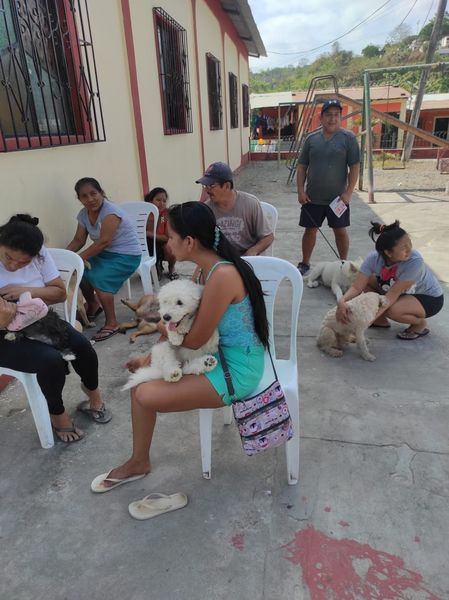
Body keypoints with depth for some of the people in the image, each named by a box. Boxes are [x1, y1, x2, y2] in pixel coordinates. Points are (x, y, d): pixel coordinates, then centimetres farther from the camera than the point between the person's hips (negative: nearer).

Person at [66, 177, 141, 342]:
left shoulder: (110, 211, -24)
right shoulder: (83, 214, 1)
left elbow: (103, 242, -30)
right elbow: (78, 240, 4)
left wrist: (78, 258, -30)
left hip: (126, 255, -8)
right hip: (105, 253, 8)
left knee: (99, 279, -25)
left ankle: (112, 324, -10)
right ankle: (93, 305, 26)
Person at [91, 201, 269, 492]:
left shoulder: (222, 276, -27)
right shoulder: (209, 267, 2)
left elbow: (195, 339, -20)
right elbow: (192, 320, 8)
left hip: (236, 371, -9)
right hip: (222, 354, 9)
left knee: (145, 395, -13)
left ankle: (139, 462, 20)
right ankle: (138, 461, 20)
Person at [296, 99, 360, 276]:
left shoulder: (348, 138, -3)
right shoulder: (311, 139, 4)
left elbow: (355, 167, -5)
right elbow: (302, 167, 6)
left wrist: (348, 192, -12)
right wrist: (301, 191, -3)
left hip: (338, 197, -2)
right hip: (313, 196, 2)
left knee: (340, 230, 9)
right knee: (310, 229, 8)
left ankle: (344, 263, 25)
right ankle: (305, 263, 23)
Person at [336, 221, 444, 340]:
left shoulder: (414, 261, -35)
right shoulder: (374, 259, -24)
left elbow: (393, 293, -34)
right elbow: (356, 287, -26)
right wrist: (342, 301, -46)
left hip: (431, 298, -5)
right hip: (404, 293, 5)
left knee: (393, 310, -33)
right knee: (366, 280, -12)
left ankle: (420, 324, 0)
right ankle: (381, 321, 5)